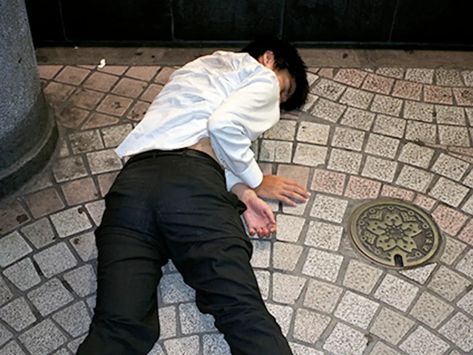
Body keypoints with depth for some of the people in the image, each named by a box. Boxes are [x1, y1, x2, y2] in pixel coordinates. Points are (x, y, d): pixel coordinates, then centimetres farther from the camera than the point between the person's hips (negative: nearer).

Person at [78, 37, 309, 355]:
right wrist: (257, 184, 10)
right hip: (191, 180, -6)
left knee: (118, 327, -13)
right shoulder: (263, 79, 18)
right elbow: (223, 125, -4)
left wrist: (240, 192, 11)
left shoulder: (201, 67, 40)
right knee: (245, 313, -20)